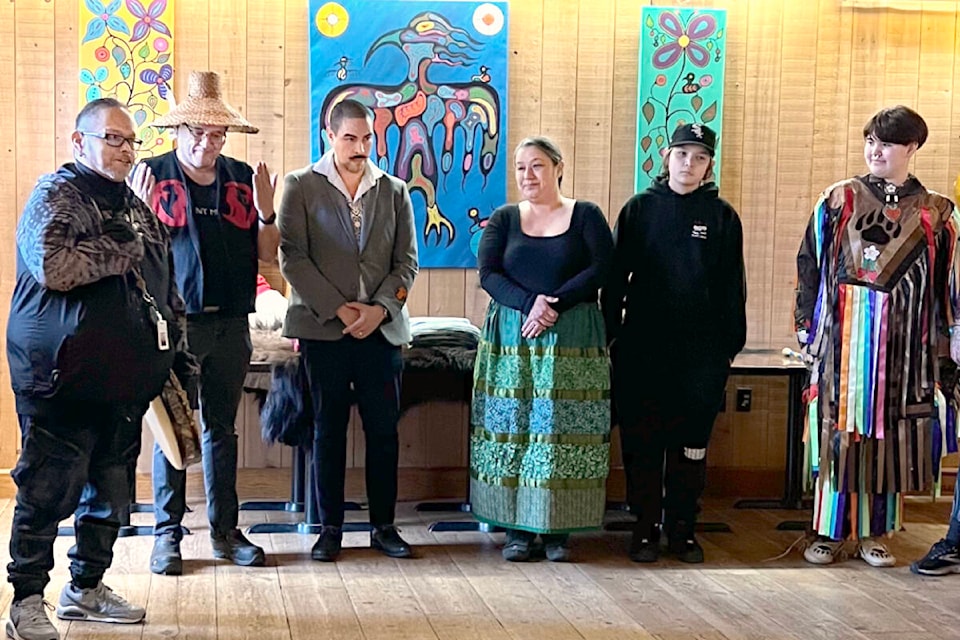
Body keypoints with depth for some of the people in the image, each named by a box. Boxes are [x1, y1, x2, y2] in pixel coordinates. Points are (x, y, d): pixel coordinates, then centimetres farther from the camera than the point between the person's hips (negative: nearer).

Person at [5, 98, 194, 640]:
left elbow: (166, 290, 23)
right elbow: (51, 267, -25)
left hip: (125, 383, 8)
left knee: (112, 491, 13)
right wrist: (123, 251, -15)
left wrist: (178, 357, 19)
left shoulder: (137, 209, 18)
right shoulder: (56, 195, -6)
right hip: (64, 382, -7)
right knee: (48, 492, -2)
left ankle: (87, 587, 28)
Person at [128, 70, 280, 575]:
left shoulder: (242, 178, 8)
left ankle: (225, 530, 20)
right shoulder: (151, 175, -1)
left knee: (222, 428, 12)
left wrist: (266, 214, -9)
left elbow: (267, 254, 9)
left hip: (230, 325, 3)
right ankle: (167, 533, 11)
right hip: (174, 324, -3)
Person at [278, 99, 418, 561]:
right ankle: (330, 529, 14)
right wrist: (338, 310, -11)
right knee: (329, 430, 5)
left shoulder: (395, 191, 10)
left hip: (381, 328, 2)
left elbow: (406, 262, 7)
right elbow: (292, 258, -5)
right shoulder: (301, 187, 2)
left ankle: (384, 526, 16)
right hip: (323, 328, -2)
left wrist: (379, 309, -9)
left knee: (384, 430, 5)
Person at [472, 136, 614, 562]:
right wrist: (529, 303, -18)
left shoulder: (586, 216, 6)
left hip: (571, 340, -2)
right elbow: (488, 274, -1)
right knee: (512, 429, 0)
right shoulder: (504, 219, 11)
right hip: (511, 338, 2)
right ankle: (517, 529, 7)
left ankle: (557, 529, 5)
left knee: (563, 431, -2)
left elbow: (601, 270, -6)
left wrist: (555, 304, -17)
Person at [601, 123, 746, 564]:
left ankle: (682, 527, 18)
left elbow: (732, 286, 6)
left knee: (691, 442, 6)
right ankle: (645, 526, 15)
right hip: (643, 347, 0)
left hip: (701, 350, 0)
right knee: (642, 440, 3)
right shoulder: (639, 209, 4)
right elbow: (616, 276, 5)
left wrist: (731, 344, 2)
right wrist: (608, 333, 0)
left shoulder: (722, 216, 5)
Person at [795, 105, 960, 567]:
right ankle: (830, 531, 13)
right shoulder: (839, 200, 3)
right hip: (842, 338, -1)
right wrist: (809, 330, 2)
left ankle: (874, 532, 18)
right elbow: (810, 266, 5)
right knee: (837, 430, 2)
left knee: (888, 432, 6)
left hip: (901, 344, 1)